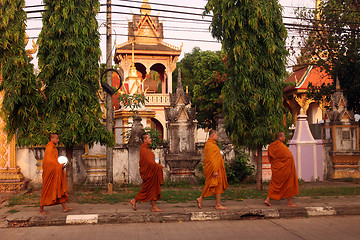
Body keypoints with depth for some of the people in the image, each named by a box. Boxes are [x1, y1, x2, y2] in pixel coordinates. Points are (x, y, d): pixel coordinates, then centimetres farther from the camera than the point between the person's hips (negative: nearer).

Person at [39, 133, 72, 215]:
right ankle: (41, 209, 11)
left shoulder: (53, 148, 14)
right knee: (47, 190, 0)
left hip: (56, 173, 10)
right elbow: (49, 161, -24)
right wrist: (59, 166, -17)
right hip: (50, 173, -10)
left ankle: (64, 207, 12)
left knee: (60, 189, 9)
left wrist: (60, 164, 9)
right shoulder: (49, 148, -18)